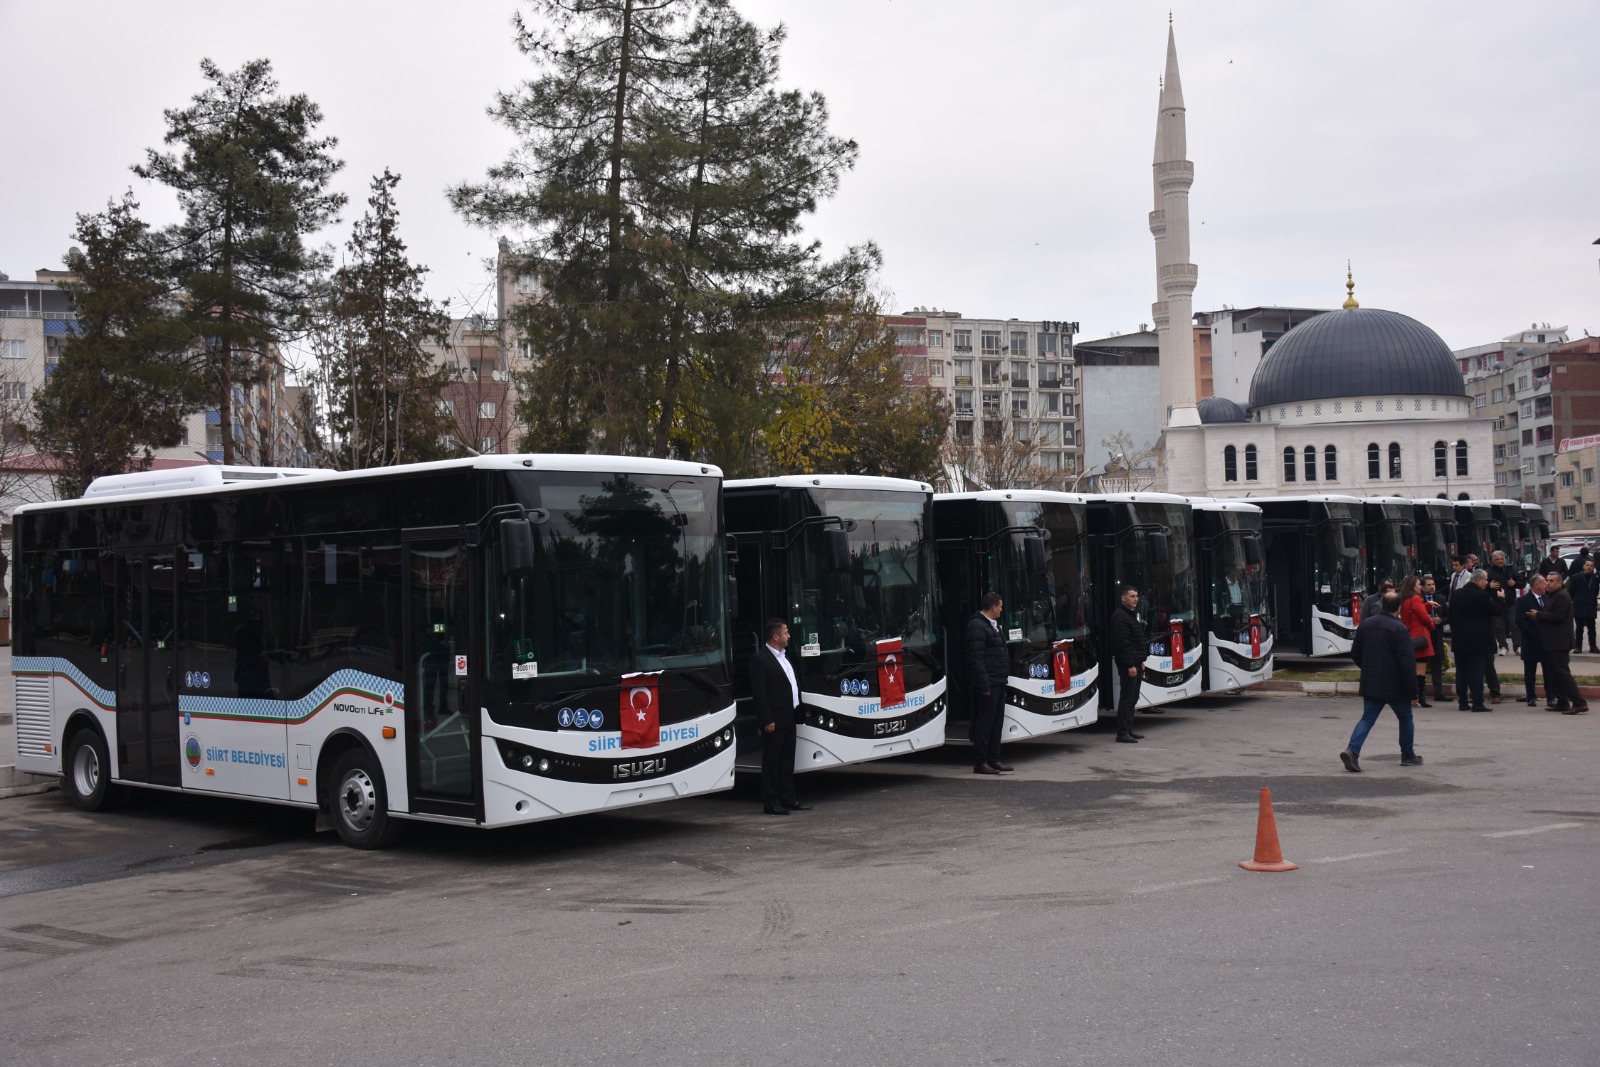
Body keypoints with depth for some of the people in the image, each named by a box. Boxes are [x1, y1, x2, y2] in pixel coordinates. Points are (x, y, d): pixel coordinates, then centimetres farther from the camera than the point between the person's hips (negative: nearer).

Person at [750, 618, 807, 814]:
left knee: (787, 761, 14)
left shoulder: (784, 656, 15)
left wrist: (796, 708, 12)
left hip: (789, 718, 9)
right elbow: (758, 693, -17)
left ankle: (788, 799, 22)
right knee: (772, 762, -2)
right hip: (774, 721, -9)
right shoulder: (760, 659, -13)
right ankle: (771, 803, 3)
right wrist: (767, 720, -19)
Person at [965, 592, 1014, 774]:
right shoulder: (977, 626, -14)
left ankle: (994, 760, 20)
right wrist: (984, 684, -22)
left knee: (997, 722, 13)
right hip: (988, 684, -10)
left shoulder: (994, 624, 18)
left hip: (999, 683, 10)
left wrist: (1004, 677, 16)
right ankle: (980, 762, -2)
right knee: (985, 722, -6)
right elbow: (976, 658, -19)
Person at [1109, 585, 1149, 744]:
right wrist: (1130, 665, -23)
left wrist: (1141, 661, 18)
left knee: (1132, 698, 13)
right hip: (1127, 664, -10)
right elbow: (1123, 643, -21)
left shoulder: (1132, 614, 18)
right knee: (1127, 698, -8)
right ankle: (1122, 733, -6)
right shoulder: (1120, 617, -15)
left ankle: (1129, 730, 19)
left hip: (1136, 663, 10)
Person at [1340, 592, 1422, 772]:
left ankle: (1352, 750, -17)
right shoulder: (1399, 629, -15)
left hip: (1370, 683, 5)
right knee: (1405, 718, 16)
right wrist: (1411, 687, -13)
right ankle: (1408, 756, 25)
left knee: (1367, 718, 4)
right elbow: (1407, 660, -18)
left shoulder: (1365, 624, 5)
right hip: (1394, 686, -4)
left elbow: (1355, 653, 12)